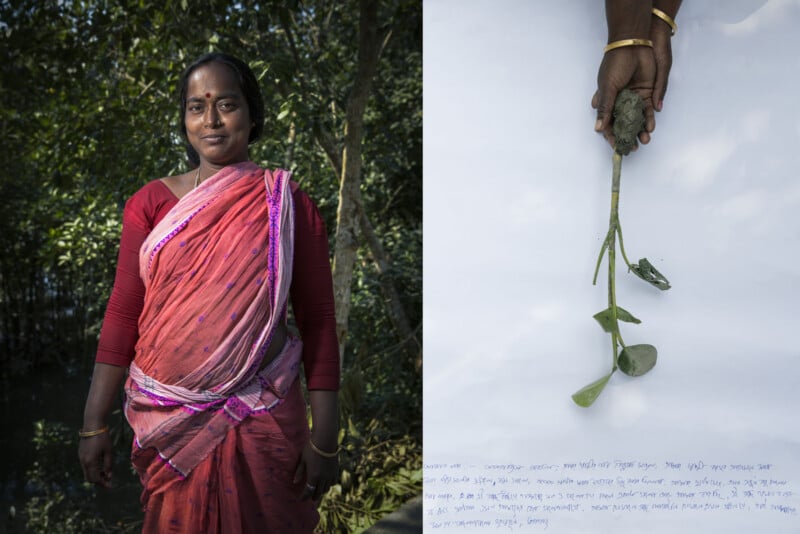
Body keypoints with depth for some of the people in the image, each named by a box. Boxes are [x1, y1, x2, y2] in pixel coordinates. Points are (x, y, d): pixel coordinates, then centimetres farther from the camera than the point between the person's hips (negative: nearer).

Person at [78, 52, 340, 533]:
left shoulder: (289, 208, -4)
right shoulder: (151, 204, 1)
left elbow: (318, 320, -4)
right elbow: (123, 314, 2)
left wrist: (324, 438, -7)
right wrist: (95, 424, 0)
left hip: (259, 419, -1)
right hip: (167, 419, 2)